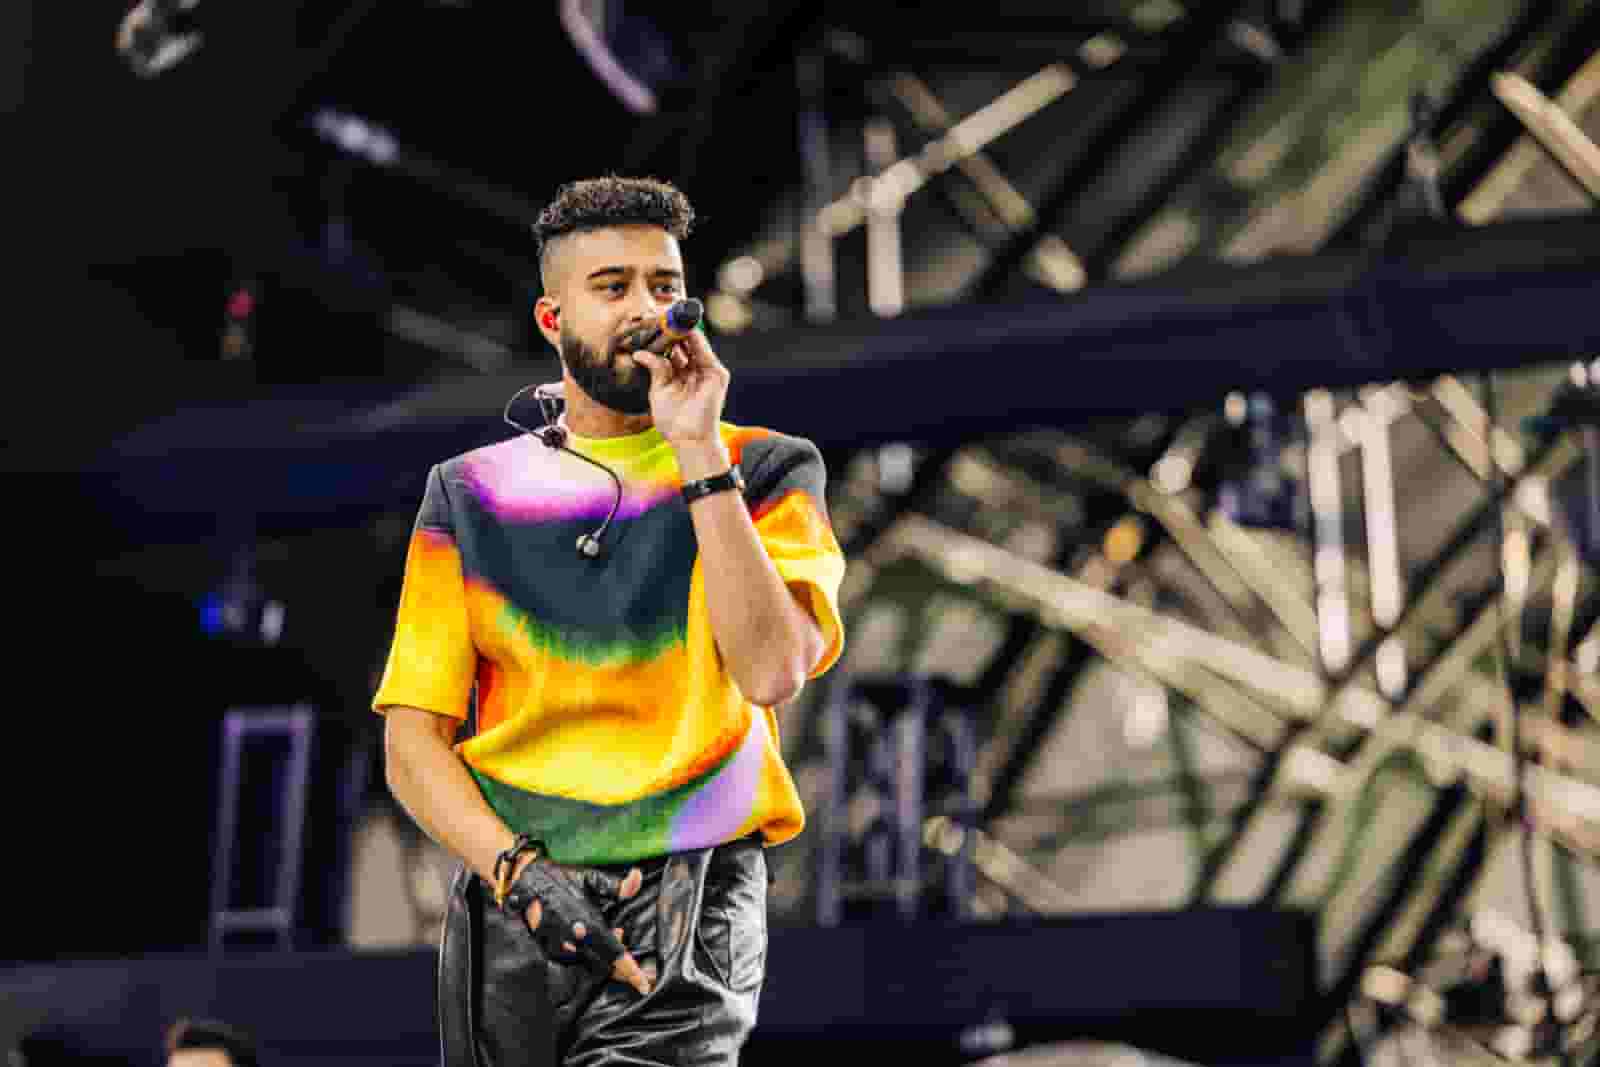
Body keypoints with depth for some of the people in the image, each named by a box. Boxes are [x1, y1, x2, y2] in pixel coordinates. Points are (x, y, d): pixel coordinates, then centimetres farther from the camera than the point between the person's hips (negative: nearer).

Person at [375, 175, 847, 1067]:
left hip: (686, 903, -3)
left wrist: (698, 450, -10)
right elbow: (413, 742, 7)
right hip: (509, 912, 3)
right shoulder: (473, 494, 12)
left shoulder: (764, 471, 8)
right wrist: (517, 871, -11)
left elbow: (772, 668, -10)